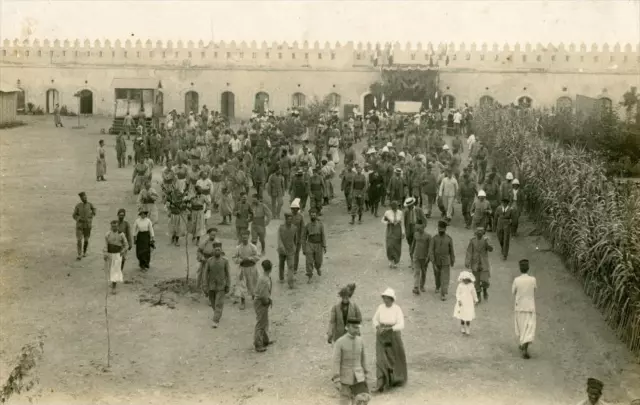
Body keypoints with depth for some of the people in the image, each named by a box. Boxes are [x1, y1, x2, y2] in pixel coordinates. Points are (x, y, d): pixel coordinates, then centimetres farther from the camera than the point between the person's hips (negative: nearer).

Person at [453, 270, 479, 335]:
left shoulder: (471, 286, -1)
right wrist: (459, 300, -14)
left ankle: (468, 330, 7)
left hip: (469, 303, 1)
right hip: (462, 303, -1)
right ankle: (462, 329, 23)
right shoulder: (460, 285, -6)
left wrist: (475, 300, 18)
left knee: (468, 317, -2)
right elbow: (457, 293, -3)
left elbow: (474, 293, 11)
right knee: (462, 317, 6)